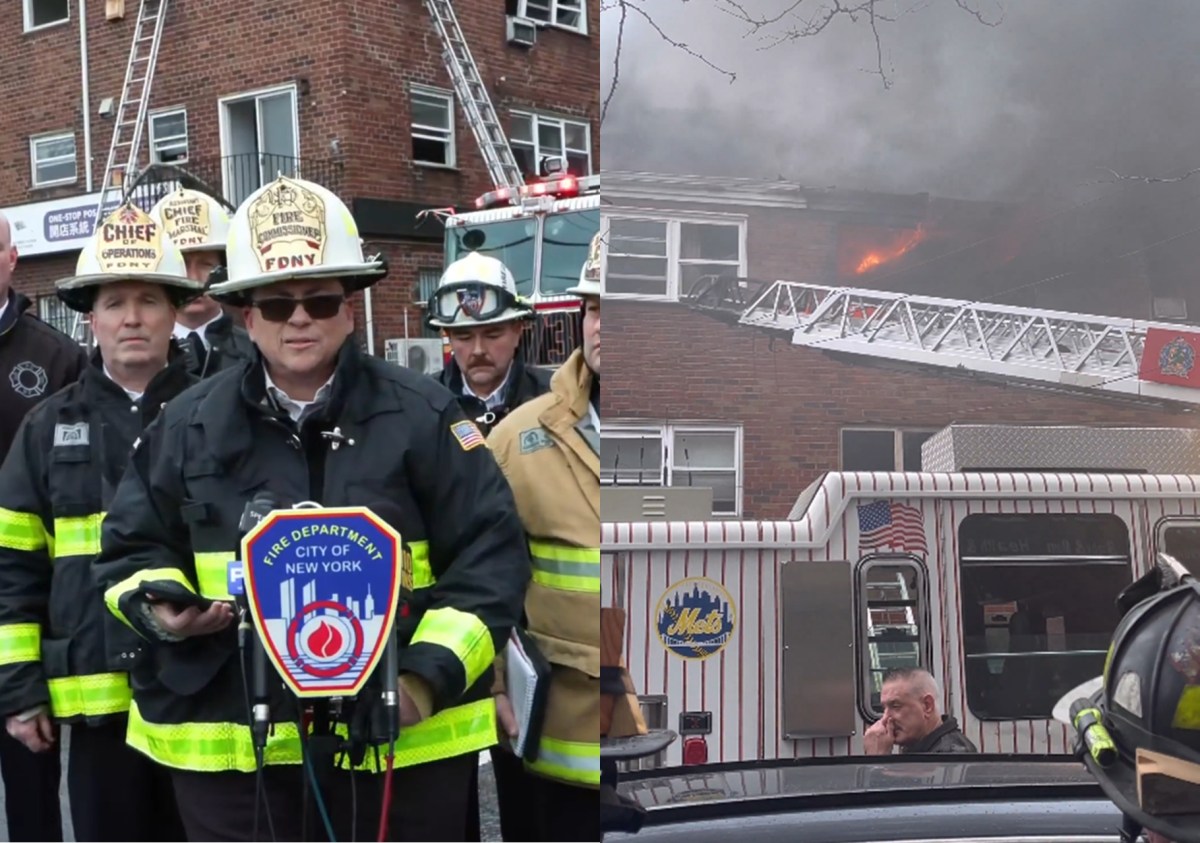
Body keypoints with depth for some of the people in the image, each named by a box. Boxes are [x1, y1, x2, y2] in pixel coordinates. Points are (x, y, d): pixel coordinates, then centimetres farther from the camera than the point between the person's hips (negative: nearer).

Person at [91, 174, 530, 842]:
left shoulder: (423, 414, -1)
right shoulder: (190, 424, 7)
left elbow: (490, 555, -3)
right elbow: (132, 548, 18)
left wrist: (429, 678, -14)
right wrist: (161, 606, -5)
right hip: (228, 746, 2)